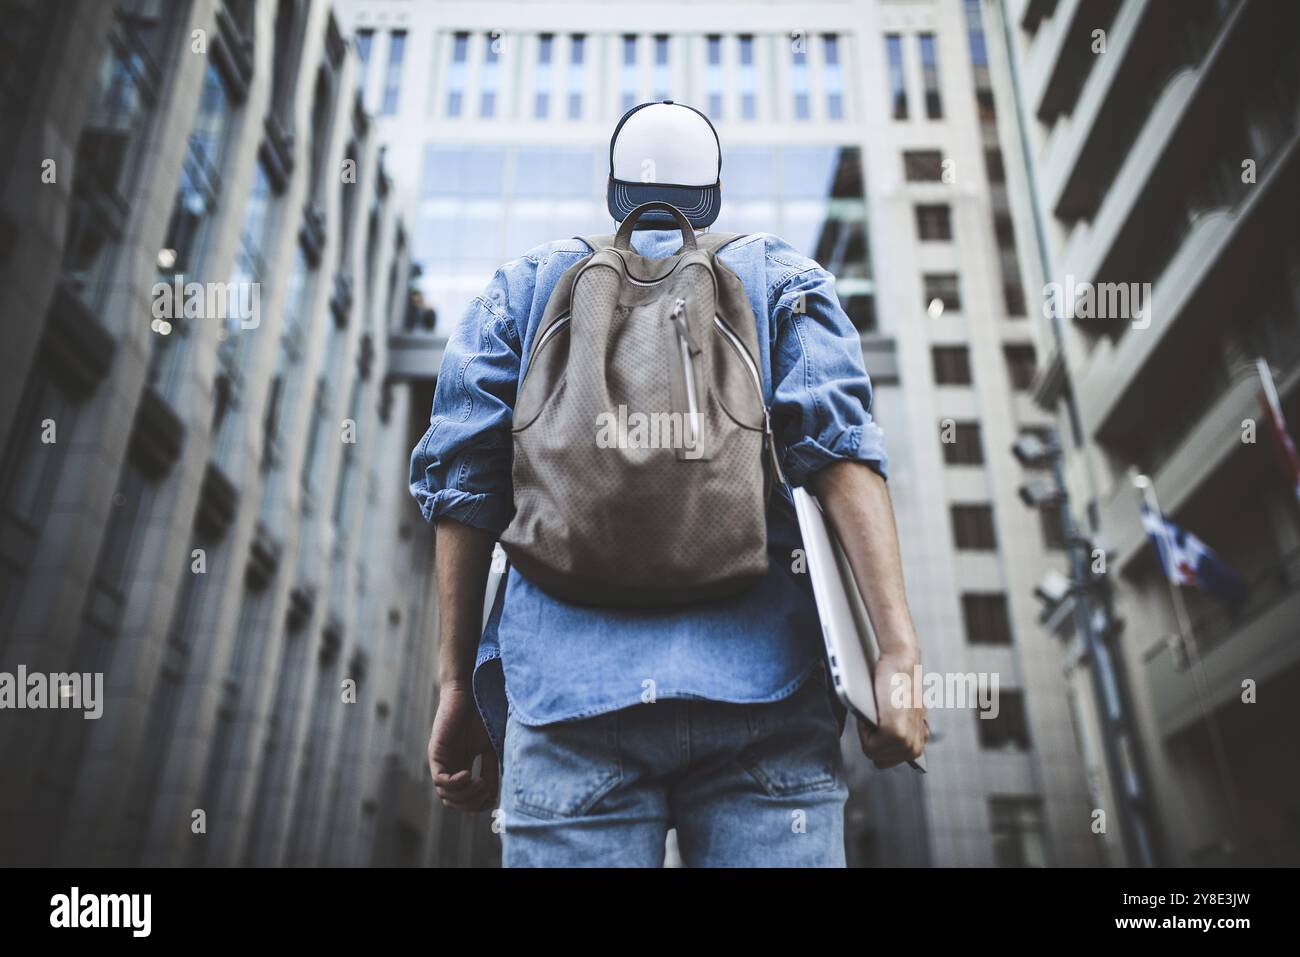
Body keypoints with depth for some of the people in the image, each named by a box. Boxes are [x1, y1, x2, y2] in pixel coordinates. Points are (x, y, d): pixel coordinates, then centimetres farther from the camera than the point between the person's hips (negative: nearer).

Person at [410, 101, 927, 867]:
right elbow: (839, 446, -1)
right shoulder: (783, 277, 17)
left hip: (571, 683, 1)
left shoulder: (524, 286, 19)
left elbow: (463, 484, 10)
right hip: (760, 686, 0)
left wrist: (459, 685, 13)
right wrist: (899, 649, -8)